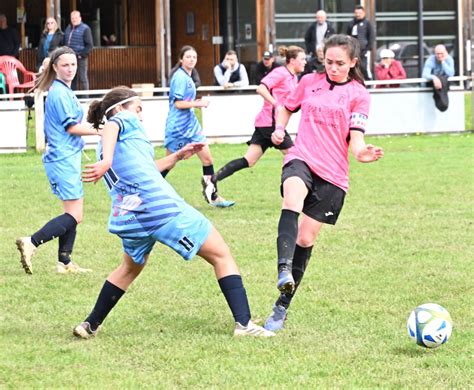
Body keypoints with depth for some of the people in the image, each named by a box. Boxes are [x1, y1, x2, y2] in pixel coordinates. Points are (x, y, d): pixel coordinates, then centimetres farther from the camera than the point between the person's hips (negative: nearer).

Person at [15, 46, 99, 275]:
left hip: (67, 159, 10)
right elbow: (71, 127, -14)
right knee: (74, 216, -12)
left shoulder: (64, 91, 16)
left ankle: (64, 263, 13)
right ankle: (31, 243, -16)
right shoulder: (59, 93, -14)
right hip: (63, 160, -10)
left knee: (73, 214, 11)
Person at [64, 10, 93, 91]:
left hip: (80, 58, -7)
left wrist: (82, 55, -16)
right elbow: (65, 42, 21)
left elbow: (90, 45, -9)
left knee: (83, 78, -4)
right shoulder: (68, 29, 16)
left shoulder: (85, 29, -4)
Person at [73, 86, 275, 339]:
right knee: (221, 256, 2)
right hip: (162, 208, -8)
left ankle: (90, 325, 32)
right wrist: (107, 161, -38)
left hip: (126, 216, 8)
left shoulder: (104, 148, 27)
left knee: (131, 266, 35)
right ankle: (243, 323, -9)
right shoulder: (125, 120, 5)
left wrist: (176, 157, 42)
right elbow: (111, 126, -20)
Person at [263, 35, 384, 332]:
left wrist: (362, 152, -28)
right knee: (292, 202, -35)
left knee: (305, 239, 0)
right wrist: (280, 129, 6)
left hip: (333, 173, 0)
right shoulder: (310, 82, 10)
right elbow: (287, 108, 27)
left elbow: (356, 137, -5)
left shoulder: (359, 94, 3)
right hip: (301, 158, 0)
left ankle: (282, 308, 12)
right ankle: (284, 271, -52)